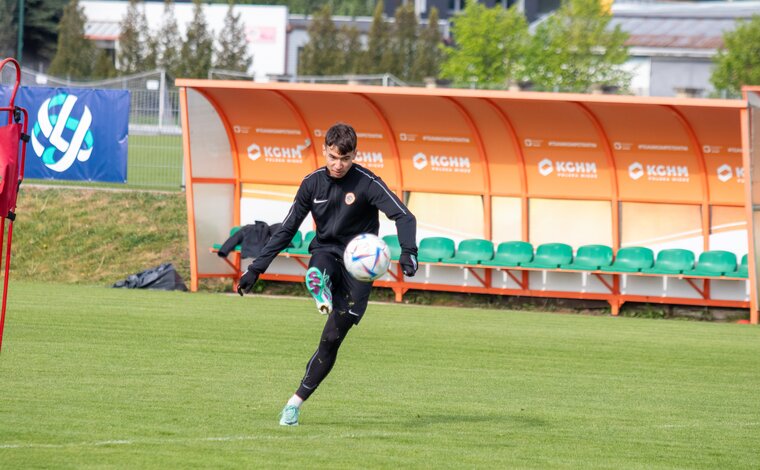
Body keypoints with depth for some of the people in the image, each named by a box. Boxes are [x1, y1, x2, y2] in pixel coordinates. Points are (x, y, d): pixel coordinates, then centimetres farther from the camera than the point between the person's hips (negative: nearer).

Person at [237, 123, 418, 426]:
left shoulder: (366, 183, -13)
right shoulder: (313, 183, -1)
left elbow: (403, 216, -20)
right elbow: (286, 230, 8)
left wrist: (408, 251, -40)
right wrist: (256, 269, 5)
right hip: (326, 252, 3)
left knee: (332, 340, -6)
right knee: (316, 276, -38)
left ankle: (296, 402, 3)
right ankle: (323, 299, -68)